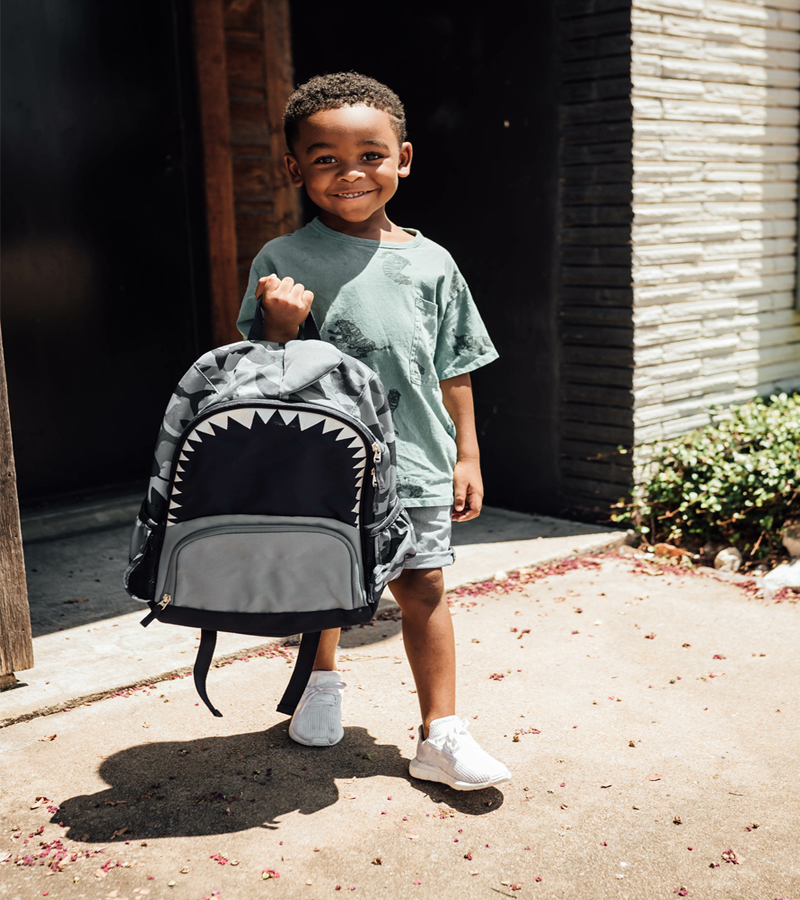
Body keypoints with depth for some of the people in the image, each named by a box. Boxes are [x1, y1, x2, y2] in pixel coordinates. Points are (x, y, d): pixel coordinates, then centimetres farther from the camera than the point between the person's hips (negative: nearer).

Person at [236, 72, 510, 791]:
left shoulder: (430, 264, 1)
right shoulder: (281, 263, -5)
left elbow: (453, 370, 6)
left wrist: (467, 454, 6)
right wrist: (282, 324, -23)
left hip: (414, 460, 0)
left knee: (423, 587, 2)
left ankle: (442, 734, 13)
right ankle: (323, 681, 45)